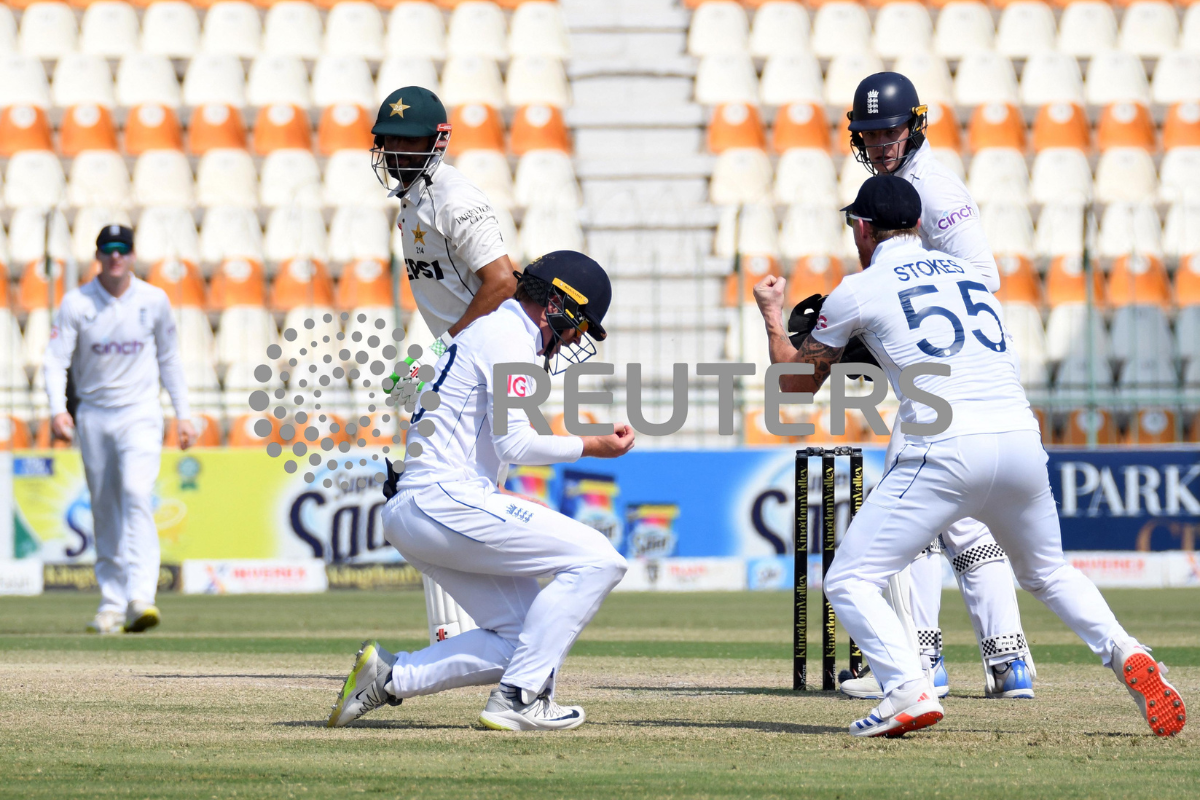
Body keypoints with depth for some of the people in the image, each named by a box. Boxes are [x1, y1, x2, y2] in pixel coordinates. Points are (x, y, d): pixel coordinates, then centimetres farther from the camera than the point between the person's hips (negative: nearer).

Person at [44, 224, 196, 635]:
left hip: (140, 415, -1)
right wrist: (57, 408, -24)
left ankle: (140, 598, -30)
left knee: (136, 494, -20)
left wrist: (183, 413, 9)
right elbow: (56, 359, -8)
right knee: (104, 510, 5)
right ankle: (112, 602, 15)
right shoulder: (76, 303, -4)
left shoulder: (154, 301, 0)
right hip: (93, 416, 1)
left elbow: (169, 359, 11)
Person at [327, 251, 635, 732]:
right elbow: (513, 443, -13)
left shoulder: (488, 331, 26)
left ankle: (388, 678, 4)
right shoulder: (509, 334, -6)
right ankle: (518, 699, -16)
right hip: (445, 500, -10)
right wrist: (590, 447, -3)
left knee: (521, 637, 8)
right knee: (597, 560, -14)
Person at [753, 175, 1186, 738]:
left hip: (946, 451, -6)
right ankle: (1125, 654, 3)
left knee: (849, 581, 1)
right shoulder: (970, 273, 23)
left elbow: (795, 382, 19)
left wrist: (772, 316, 38)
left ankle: (910, 691, -20)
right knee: (1046, 572, 27)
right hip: (1023, 439, 6)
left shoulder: (858, 291, 8)